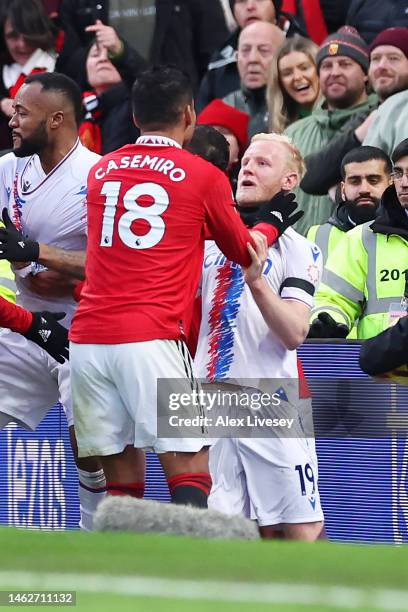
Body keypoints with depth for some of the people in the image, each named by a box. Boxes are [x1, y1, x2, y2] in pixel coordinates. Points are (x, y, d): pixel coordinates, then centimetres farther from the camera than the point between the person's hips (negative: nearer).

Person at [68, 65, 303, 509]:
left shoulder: (100, 172, 15)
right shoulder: (204, 176, 4)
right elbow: (243, 252, 18)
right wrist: (273, 223, 38)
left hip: (88, 339, 5)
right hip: (152, 339, -4)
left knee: (121, 482, 9)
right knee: (191, 477, -3)